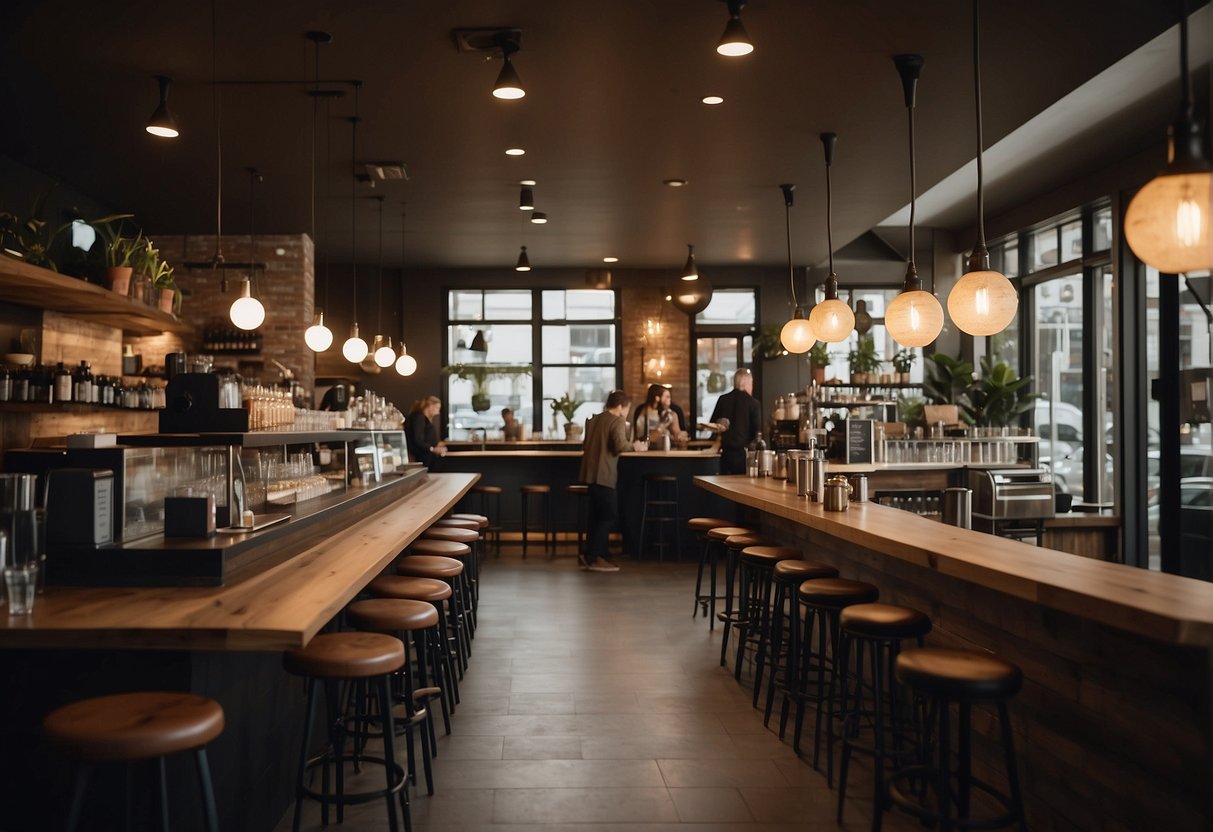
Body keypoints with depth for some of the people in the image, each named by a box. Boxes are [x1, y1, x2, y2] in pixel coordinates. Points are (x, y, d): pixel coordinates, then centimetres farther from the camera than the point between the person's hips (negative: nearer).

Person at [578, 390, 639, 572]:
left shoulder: (594, 420, 16)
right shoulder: (618, 422, -8)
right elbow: (620, 445, -23)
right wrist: (633, 445, -6)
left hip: (590, 472, 9)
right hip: (603, 474, -9)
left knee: (596, 515, 14)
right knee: (608, 516, -3)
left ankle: (593, 556, 18)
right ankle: (592, 557, -6)